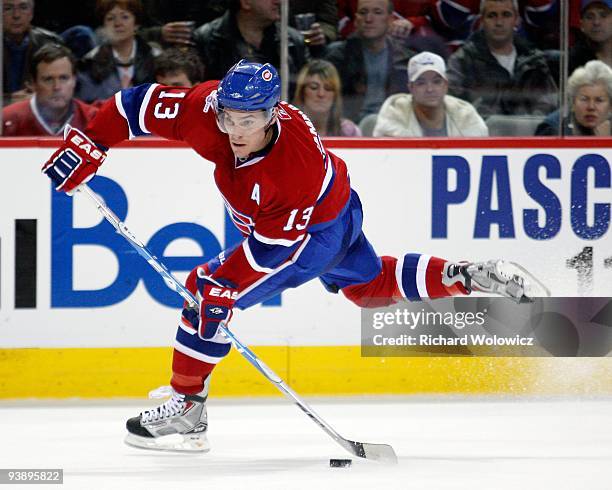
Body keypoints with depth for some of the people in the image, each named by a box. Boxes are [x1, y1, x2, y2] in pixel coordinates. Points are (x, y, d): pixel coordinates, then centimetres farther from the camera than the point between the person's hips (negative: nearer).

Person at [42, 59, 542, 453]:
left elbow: (274, 242, -34)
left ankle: (186, 411, -7)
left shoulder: (299, 164, -41)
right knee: (371, 285, 27)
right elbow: (140, 104, -18)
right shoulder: (209, 107, -28)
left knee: (210, 292, -15)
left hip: (318, 230, -8)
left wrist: (224, 283, -36)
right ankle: (467, 276, 32)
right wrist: (86, 146, -22)